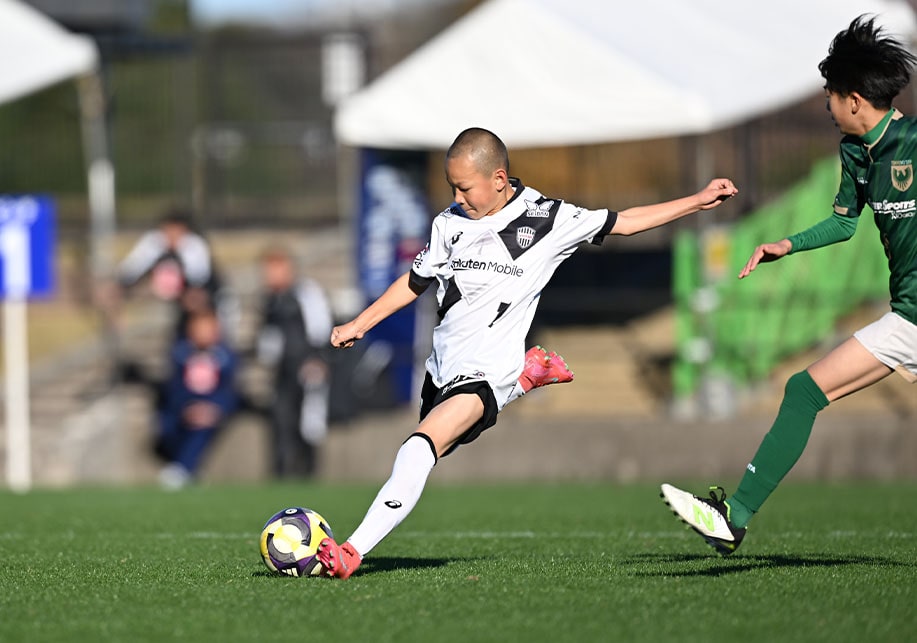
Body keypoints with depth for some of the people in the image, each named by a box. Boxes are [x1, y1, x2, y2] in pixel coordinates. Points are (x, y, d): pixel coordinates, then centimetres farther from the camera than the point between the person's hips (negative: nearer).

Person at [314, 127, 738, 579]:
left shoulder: (546, 219, -6)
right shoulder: (451, 223, 4)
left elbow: (622, 222, 4)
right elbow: (415, 281, 17)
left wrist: (697, 202, 2)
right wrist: (359, 324, 14)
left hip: (485, 372, -7)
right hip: (443, 366, 7)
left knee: (421, 448, -27)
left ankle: (353, 550, -30)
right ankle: (526, 373, 38)